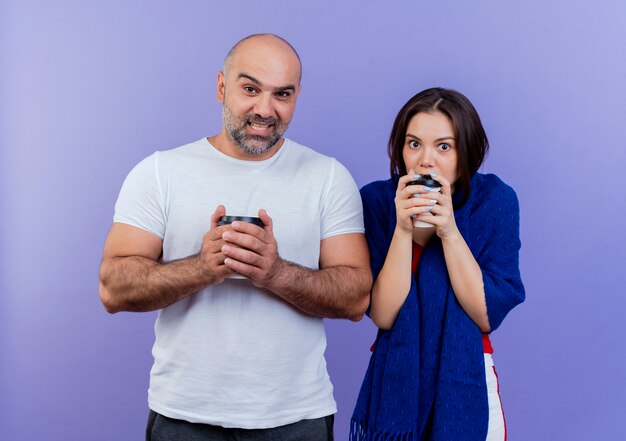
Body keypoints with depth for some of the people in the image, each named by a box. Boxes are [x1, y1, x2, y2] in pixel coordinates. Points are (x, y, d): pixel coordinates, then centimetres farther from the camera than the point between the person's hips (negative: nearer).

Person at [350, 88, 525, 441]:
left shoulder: (495, 200, -9)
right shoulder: (376, 200, -9)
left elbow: (488, 315, -14)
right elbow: (383, 316, -14)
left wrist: (449, 232, -23)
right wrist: (403, 229, -24)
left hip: (467, 386, 0)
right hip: (393, 382, 1)